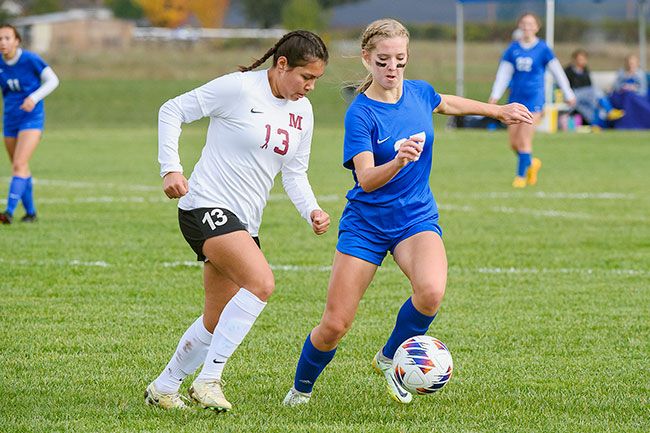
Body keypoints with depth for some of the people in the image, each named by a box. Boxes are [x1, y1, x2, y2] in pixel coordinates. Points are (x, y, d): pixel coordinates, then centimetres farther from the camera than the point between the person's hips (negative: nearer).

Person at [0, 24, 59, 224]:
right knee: (21, 169, 13)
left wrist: (34, 98, -22)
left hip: (32, 119, -6)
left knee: (19, 165, -19)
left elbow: (53, 81, -9)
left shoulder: (30, 59, -13)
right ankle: (30, 212, 27)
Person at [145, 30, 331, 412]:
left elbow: (295, 173, 18)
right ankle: (208, 378, -20)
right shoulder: (238, 88, -12)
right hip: (206, 207, -8)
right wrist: (171, 169, -14)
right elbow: (172, 111, -6)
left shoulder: (303, 112, 10)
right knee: (262, 283, -27)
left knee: (217, 321, 11)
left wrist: (312, 211, 0)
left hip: (245, 223, 8)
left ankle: (163, 388, 29)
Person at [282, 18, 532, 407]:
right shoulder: (361, 113, -16)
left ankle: (389, 359, -1)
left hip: (417, 218, 3)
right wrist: (399, 161, -46)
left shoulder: (419, 92, -1)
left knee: (432, 291, -29)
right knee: (334, 326, -5)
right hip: (366, 224, -3)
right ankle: (301, 389, 26)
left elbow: (447, 104, 25)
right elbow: (366, 179, -27)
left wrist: (497, 110, 33)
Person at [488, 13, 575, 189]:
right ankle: (531, 163, 31)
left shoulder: (543, 49, -3)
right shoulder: (513, 49, 6)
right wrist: (495, 96, 0)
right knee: (513, 142, 4)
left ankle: (521, 176, 0)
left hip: (534, 98, -4)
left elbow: (557, 72, 3)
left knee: (524, 139, -11)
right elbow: (503, 73, 9)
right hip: (516, 98, 4)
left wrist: (568, 95, 7)